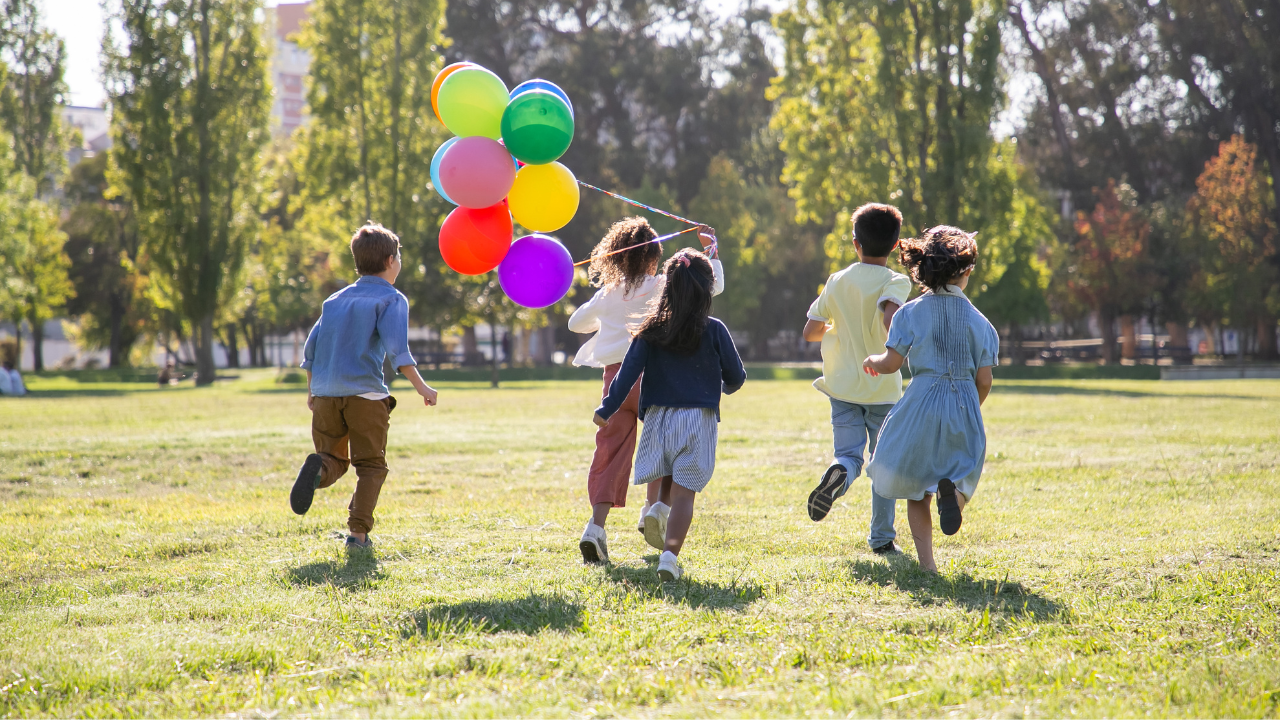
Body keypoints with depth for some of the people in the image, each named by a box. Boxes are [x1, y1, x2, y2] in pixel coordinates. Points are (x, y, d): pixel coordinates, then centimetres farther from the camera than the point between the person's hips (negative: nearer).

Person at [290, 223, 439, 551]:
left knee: (335, 459, 13)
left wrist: (311, 390, 28)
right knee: (371, 465, 6)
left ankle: (318, 468, -22)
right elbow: (396, 347, -13)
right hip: (365, 393, -4)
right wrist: (420, 386, -15)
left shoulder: (336, 299, 19)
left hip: (325, 392, 4)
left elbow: (311, 348, 18)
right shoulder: (391, 299, 2)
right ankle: (358, 532, -6)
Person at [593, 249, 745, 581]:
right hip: (698, 418, -2)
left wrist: (607, 409, 1)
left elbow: (628, 371, -5)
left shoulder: (652, 330, 1)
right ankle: (670, 554, -16)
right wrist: (725, 387, 28)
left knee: (667, 477, 24)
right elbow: (736, 376, 5)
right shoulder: (713, 330, -3)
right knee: (684, 491, -2)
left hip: (658, 416, 2)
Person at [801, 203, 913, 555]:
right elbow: (891, 318, -29)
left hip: (843, 385, 2)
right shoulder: (897, 282, -8)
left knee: (849, 454, 1)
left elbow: (810, 331, 6)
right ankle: (882, 537, 15)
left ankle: (838, 474, -35)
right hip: (883, 387, -2)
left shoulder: (838, 282, 3)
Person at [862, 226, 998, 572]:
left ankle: (926, 561, 3)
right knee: (961, 472, 14)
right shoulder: (978, 320, 2)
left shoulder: (912, 312, -3)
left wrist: (872, 361, 17)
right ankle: (952, 489, -24)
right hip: (965, 405, 1)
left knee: (915, 487, 12)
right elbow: (984, 380, 1)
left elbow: (891, 363, -6)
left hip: (922, 403, -1)